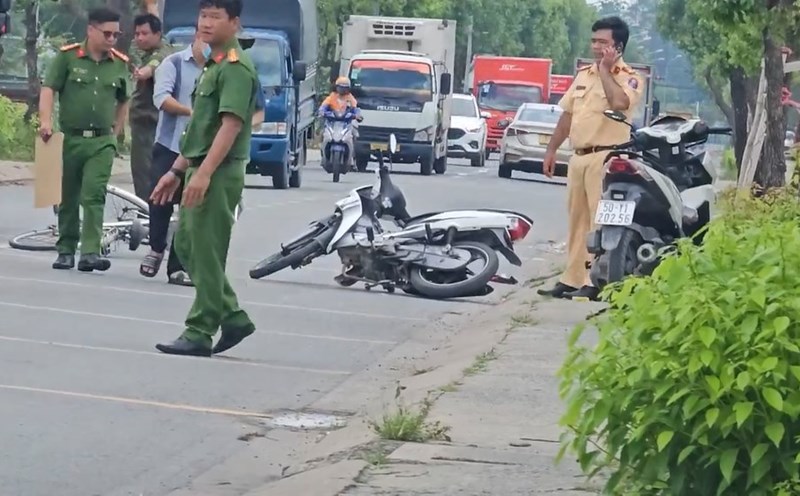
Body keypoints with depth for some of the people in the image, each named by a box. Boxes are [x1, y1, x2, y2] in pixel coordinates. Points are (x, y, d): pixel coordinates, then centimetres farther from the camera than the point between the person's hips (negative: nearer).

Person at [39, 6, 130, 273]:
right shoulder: (67, 56, -2)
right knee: (68, 197, 9)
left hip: (102, 141, 0)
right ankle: (66, 250, 20)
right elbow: (48, 89, -7)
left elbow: (123, 101, 18)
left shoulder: (120, 63, 6)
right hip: (70, 138, 0)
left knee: (94, 196, -11)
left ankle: (90, 252, -14)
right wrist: (45, 121, -20)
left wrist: (115, 132, 12)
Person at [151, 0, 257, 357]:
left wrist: (204, 173, -28)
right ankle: (232, 317, 17)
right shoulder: (212, 66, 19)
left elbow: (231, 124, -22)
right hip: (200, 170, 10)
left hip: (219, 173, -10)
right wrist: (177, 171, 22)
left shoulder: (236, 67, -12)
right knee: (186, 245, 12)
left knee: (206, 254, -6)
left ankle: (200, 334, 0)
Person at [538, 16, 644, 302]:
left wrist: (605, 70, -14)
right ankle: (571, 279, 14)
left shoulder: (630, 78, -4)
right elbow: (567, 115, 21)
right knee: (577, 221, 10)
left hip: (606, 158, -7)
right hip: (578, 157, 7)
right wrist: (551, 150, 17)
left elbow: (619, 102, -26)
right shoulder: (583, 75, 16)